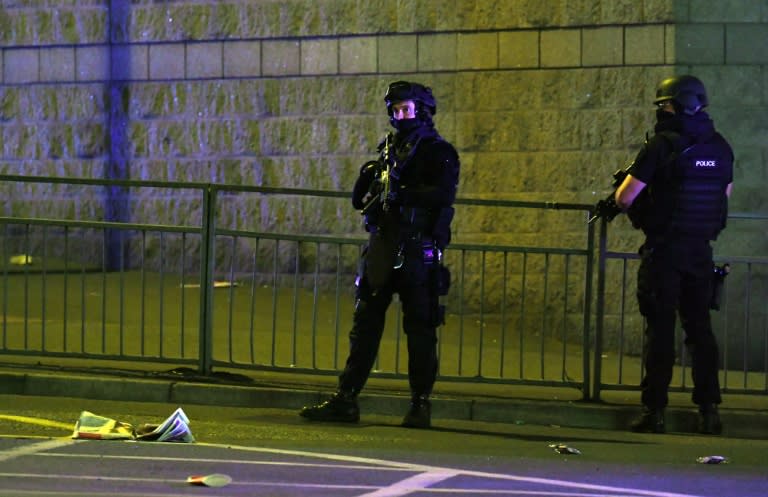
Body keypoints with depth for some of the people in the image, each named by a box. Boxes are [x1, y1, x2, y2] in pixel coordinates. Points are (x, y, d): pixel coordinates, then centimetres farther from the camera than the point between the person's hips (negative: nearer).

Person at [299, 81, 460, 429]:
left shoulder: (439, 153, -1)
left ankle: (420, 406, 3)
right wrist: (369, 176, -4)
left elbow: (444, 194, -18)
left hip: (418, 252, -6)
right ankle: (345, 400, 5)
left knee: (420, 328, -2)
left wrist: (402, 193, -22)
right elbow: (359, 200, 16)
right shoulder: (389, 149, 17)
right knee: (364, 324, 4)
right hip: (381, 247, 6)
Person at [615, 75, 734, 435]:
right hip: (700, 252, 5)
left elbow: (625, 198, -13)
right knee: (699, 327, 11)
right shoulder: (720, 148, 5)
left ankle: (654, 411, 0)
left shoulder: (662, 146, -14)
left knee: (660, 328, -1)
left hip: (664, 252, -5)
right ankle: (709, 410, 10)